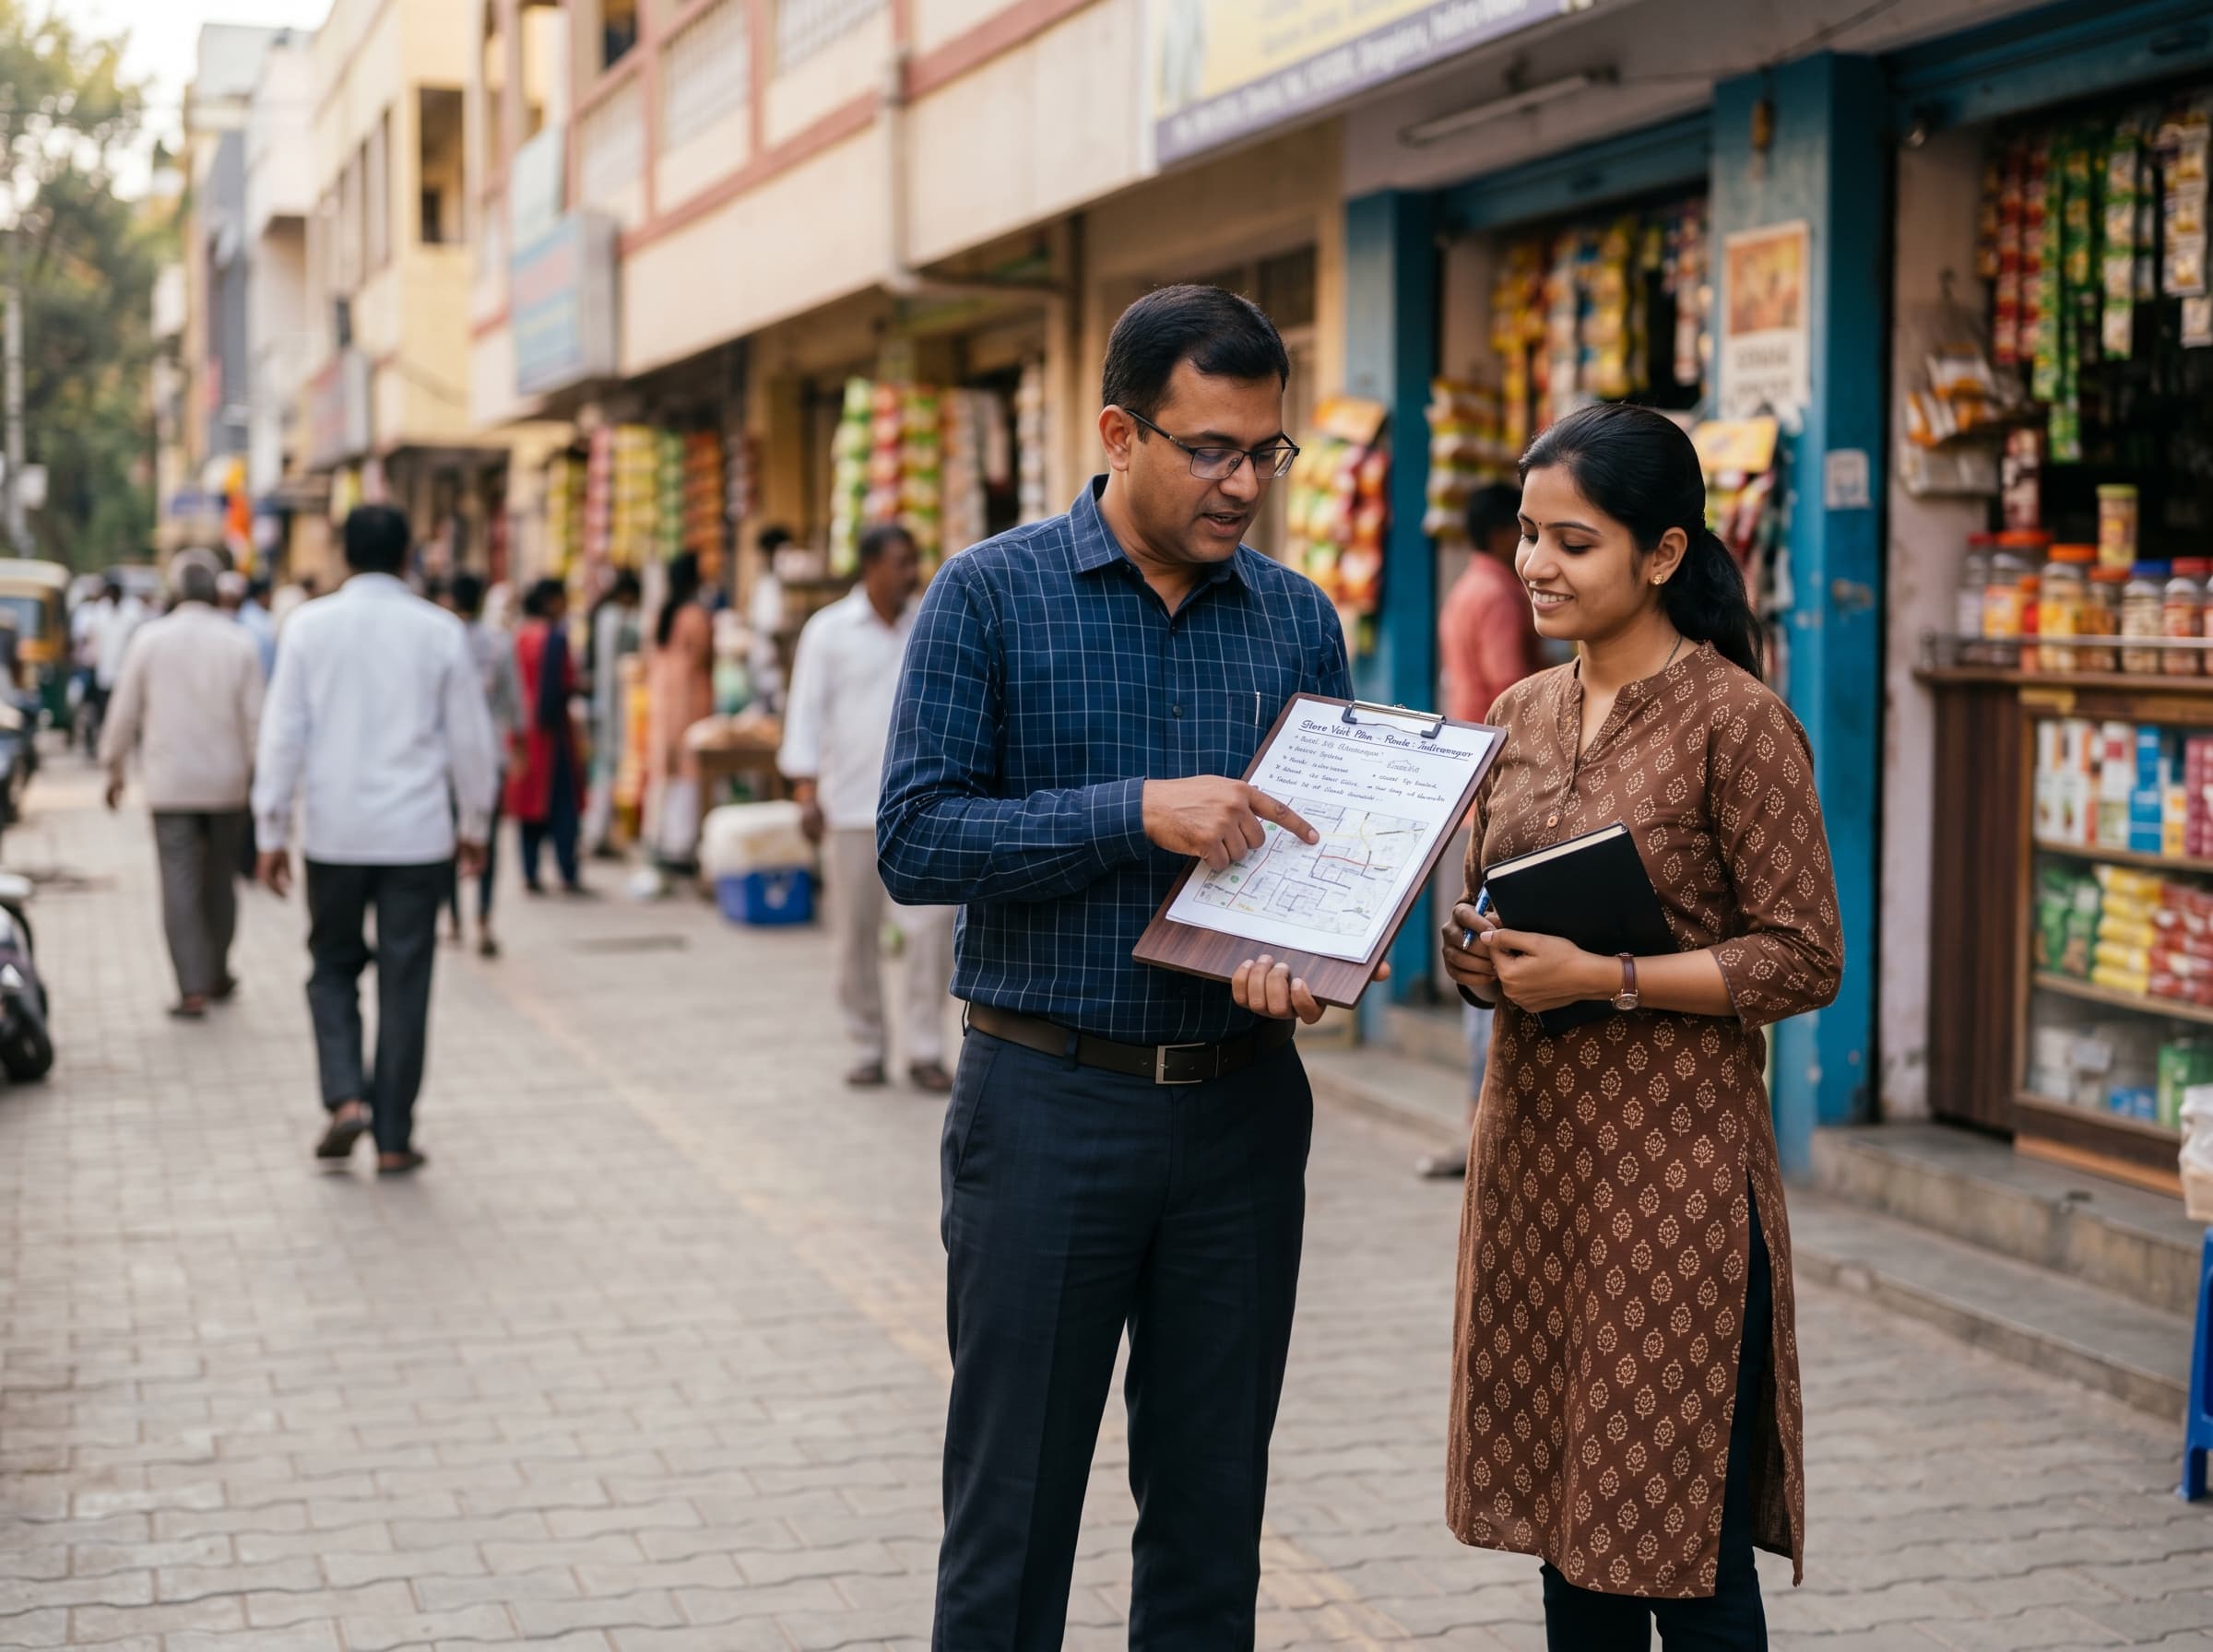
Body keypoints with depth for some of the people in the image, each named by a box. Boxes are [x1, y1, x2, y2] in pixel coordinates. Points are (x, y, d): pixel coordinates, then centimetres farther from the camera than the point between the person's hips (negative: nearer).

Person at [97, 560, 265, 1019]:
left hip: (168, 783, -1)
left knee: (179, 884, -3)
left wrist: (114, 767, 13)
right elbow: (254, 717, -3)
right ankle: (217, 975, 26)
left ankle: (193, 989, -11)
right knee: (219, 882, 15)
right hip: (226, 780, 1)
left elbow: (124, 710, 2)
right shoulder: (239, 643, -2)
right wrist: (255, 772, 8)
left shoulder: (150, 639, -3)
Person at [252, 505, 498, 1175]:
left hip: (335, 834, 0)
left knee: (333, 968, 17)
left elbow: (282, 734, -3)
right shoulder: (440, 631, -2)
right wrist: (473, 825, 16)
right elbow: (470, 739, 3)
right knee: (404, 985, 5)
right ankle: (393, 1139, 8)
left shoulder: (310, 625, -2)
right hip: (417, 835, 0)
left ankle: (345, 1096, -2)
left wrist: (272, 832, 3)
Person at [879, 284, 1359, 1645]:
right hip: (1047, 1105, -3)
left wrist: (1305, 962, -10)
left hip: (1241, 1108, 4)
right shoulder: (992, 596, -4)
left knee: (1214, 1510, 12)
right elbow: (915, 840, -12)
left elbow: (1332, 844, 12)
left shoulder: (1299, 619, 7)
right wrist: (1138, 813, -21)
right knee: (1013, 1511, 5)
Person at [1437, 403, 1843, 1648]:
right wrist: (1477, 957, -2)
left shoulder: (1736, 721, -10)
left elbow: (1805, 960, -12)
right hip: (1534, 1141, 7)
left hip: (1671, 1158, -6)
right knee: (1565, 1513, 13)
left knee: (1680, 1539, 1)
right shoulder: (1524, 715, 10)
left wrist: (1608, 978, -19)